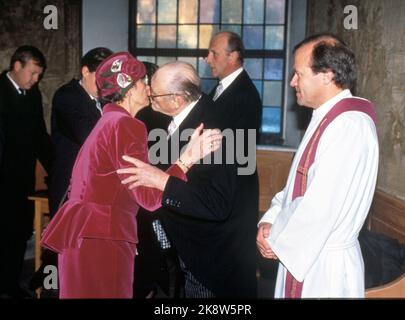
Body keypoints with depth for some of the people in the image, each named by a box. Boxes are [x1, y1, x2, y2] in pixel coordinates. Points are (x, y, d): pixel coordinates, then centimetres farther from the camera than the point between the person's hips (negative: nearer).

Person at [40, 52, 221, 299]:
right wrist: (187, 159, -23)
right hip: (102, 238, -10)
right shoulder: (125, 124, -11)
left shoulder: (108, 121, 18)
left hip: (86, 235, 10)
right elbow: (149, 196, -18)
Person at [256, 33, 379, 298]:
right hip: (304, 255, 8)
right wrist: (270, 221, -1)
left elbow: (320, 207, -26)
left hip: (325, 266, -8)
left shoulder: (349, 125, -23)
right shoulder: (328, 118, 9)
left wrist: (277, 240, -12)